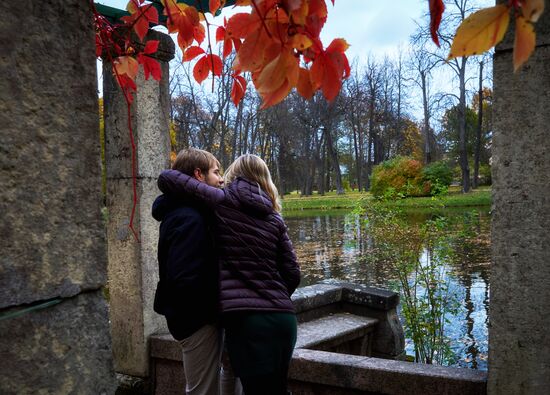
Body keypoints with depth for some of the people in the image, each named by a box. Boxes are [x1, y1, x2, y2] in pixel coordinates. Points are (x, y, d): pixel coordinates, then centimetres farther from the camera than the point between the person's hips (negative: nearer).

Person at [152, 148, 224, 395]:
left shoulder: (185, 212, 11)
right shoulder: (189, 218, -22)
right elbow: (185, 280, -29)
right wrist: (214, 311, -16)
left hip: (195, 318, 10)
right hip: (199, 320, -10)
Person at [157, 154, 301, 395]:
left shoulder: (223, 201, 2)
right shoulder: (274, 218, 12)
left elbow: (167, 178, 4)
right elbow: (292, 274, 10)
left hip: (245, 319, -5)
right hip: (282, 317, 5)